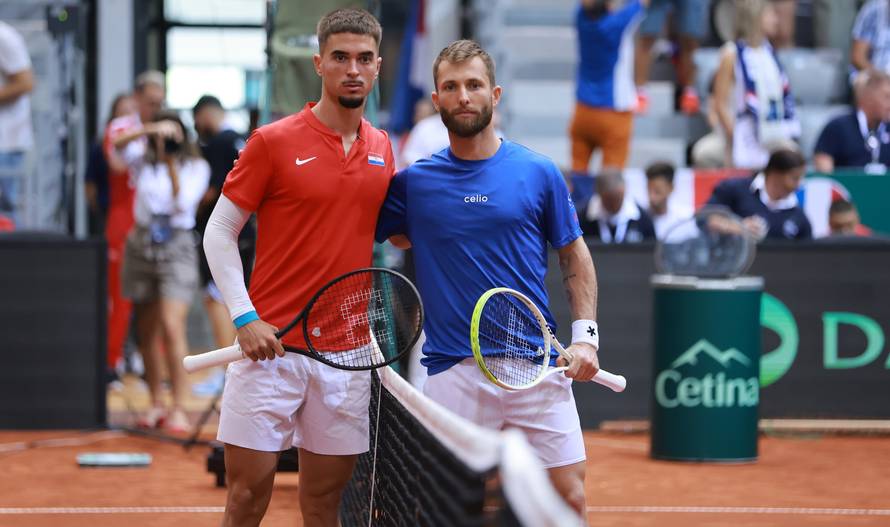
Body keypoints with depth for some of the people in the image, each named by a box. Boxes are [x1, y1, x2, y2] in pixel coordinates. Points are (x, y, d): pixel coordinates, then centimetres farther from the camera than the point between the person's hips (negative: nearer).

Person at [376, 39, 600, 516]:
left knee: (569, 498, -1)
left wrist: (584, 334, 2)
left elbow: (574, 256, 12)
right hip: (453, 371, 0)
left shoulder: (539, 173, 4)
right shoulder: (413, 181, 4)